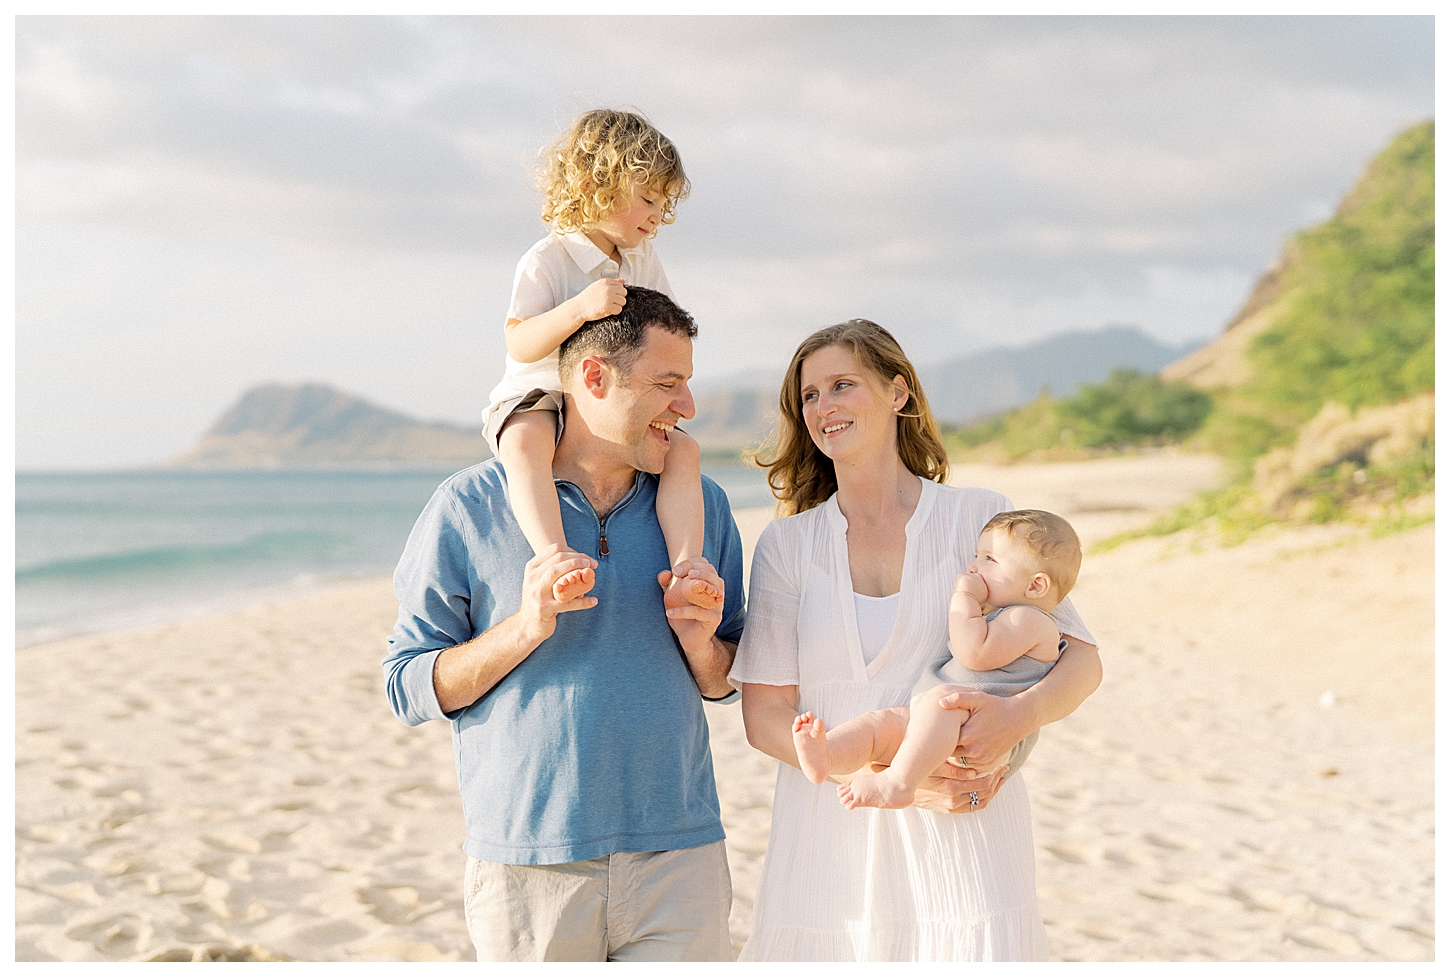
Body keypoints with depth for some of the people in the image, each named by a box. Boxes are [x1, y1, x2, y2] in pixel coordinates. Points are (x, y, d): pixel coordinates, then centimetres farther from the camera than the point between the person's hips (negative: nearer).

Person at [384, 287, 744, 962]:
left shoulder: (702, 506, 9)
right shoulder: (469, 507, -3)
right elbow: (408, 689, -2)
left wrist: (700, 640, -7)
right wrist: (524, 627, -16)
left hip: (679, 863, 3)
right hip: (527, 871, -2)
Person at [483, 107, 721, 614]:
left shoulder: (644, 262, 11)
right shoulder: (546, 260, -11)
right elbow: (519, 343, -22)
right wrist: (579, 308, -36)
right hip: (539, 397, -6)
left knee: (683, 448, -20)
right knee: (527, 441, -40)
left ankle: (684, 570, -30)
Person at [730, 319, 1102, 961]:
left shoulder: (979, 519, 4)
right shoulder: (787, 543, 8)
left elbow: (1082, 660, 4)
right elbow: (764, 715, 1)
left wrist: (1020, 714, -19)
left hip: (963, 842, -1)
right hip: (830, 846, 1)